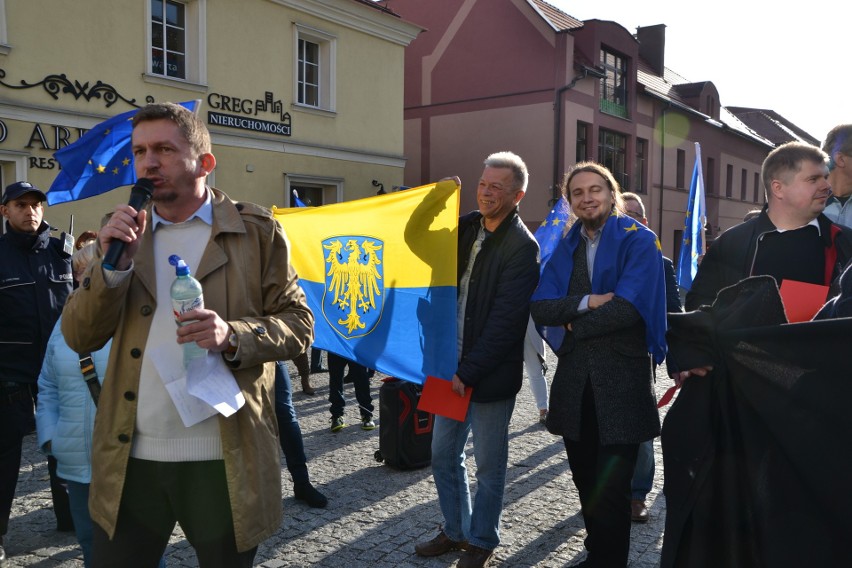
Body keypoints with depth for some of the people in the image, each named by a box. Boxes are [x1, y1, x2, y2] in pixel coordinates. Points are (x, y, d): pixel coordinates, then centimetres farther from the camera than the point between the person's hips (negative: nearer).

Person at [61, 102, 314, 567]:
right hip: (129, 459, 3)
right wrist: (114, 264, -11)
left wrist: (233, 336, -20)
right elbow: (79, 337, 6)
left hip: (224, 460, -2)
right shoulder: (124, 230, 10)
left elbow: (299, 324, -1)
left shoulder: (256, 230, 0)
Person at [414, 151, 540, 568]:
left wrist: (468, 372, -18)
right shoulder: (467, 227, 7)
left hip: (490, 375, -7)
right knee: (443, 454, 16)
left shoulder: (522, 247, -14)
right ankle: (455, 531, 35)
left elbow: (505, 322, -18)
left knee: (488, 464, 9)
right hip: (453, 365, 7)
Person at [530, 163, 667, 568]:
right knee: (586, 484, 16)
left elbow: (629, 307, -19)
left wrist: (573, 325, -8)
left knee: (610, 489, 1)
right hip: (574, 380, 5)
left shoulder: (639, 241, -4)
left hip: (622, 380, -5)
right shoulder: (566, 247, 12)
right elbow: (540, 306, -2)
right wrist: (586, 302, -18)